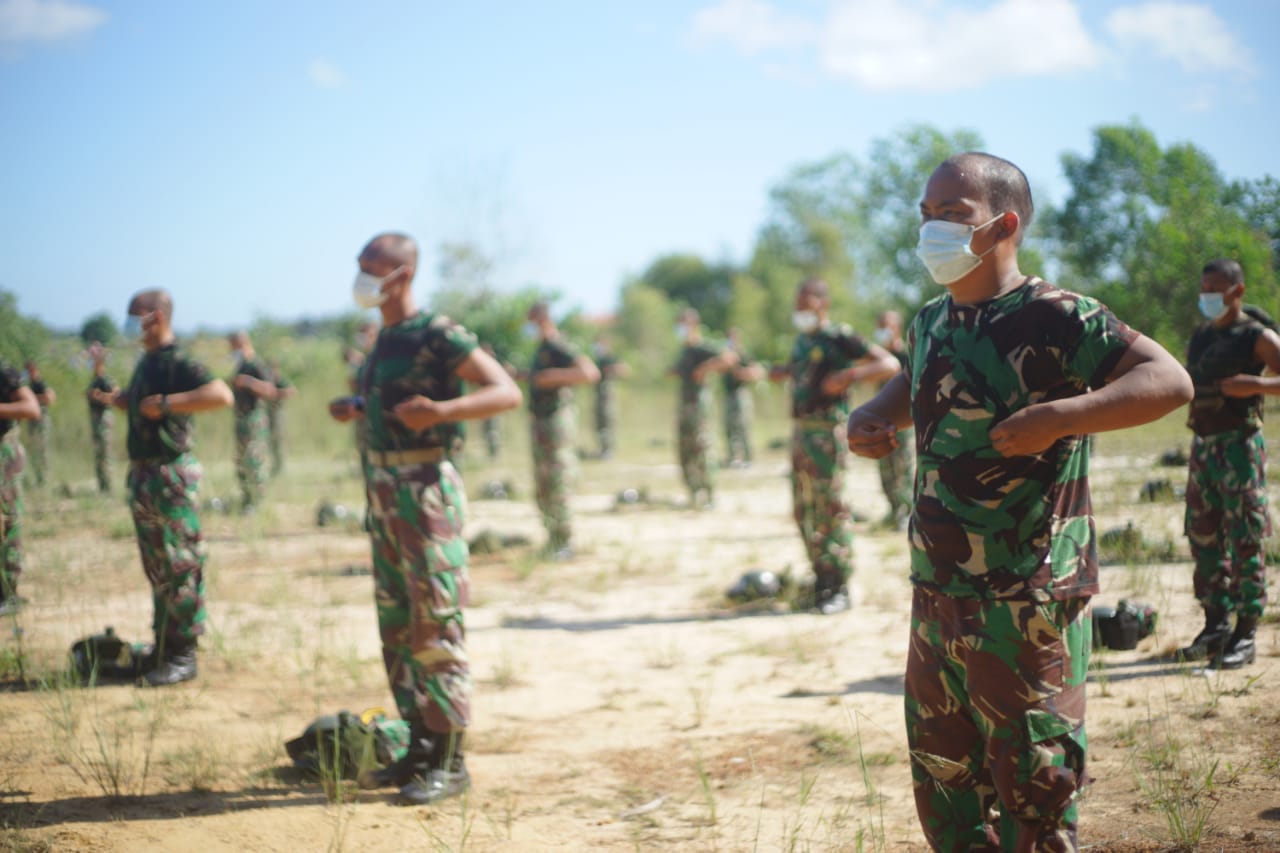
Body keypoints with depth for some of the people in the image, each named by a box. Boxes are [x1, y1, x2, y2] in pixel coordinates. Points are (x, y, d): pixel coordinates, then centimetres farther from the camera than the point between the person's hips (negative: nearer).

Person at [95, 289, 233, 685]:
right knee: (156, 568, 15)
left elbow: (221, 394, -29)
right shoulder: (145, 362, 13)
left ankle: (183, 656, 1)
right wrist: (115, 399, 11)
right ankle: (162, 649, 24)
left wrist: (165, 402, -28)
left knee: (181, 568, -4)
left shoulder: (178, 363, -14)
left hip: (171, 476, -10)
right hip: (143, 474, 10)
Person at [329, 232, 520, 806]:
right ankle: (420, 748, 20)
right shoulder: (385, 338, 13)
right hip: (384, 489, 9)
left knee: (435, 628, -6)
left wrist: (439, 410, -31)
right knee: (397, 628, 12)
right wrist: (356, 409, 10)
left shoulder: (436, 334, -12)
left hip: (424, 489, -9)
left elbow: (507, 392, -18)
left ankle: (449, 762, 0)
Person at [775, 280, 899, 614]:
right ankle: (822, 579, 22)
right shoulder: (802, 339, 14)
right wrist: (785, 372, 15)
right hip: (800, 430, 8)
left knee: (831, 506, -7)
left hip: (827, 432, -8)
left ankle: (840, 588, -1)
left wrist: (850, 375, -24)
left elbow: (890, 364, -13)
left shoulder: (839, 337, -9)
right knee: (804, 510, 11)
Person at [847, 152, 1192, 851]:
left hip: (1028, 601, -8)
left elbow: (1169, 380, -22)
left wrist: (1057, 417, -30)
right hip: (938, 596, 8)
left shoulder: (1055, 319, -13)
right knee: (942, 777, 16)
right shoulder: (932, 322, 10)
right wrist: (872, 417, 8)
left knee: (1032, 782, 1)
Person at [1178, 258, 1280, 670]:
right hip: (1202, 446, 7)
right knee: (1204, 538, 9)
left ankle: (1245, 635, -1)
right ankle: (1216, 625, 18)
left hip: (1239, 446, -7)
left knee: (1245, 541, -5)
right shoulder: (1200, 336, 15)